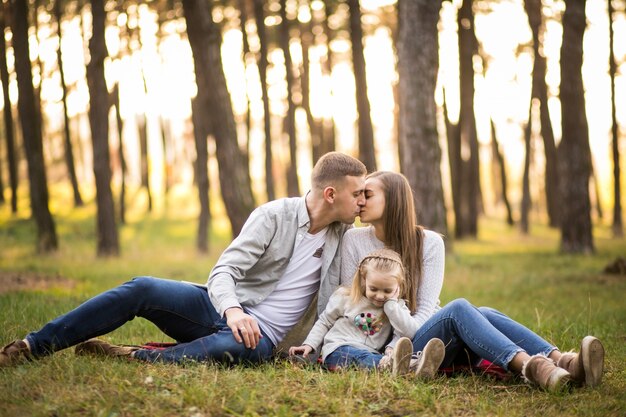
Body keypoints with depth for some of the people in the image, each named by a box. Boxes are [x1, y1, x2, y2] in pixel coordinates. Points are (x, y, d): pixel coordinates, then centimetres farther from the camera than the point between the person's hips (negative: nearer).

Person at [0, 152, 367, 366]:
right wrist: (233, 310, -35)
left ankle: (132, 357, -31)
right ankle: (31, 347, -16)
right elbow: (223, 271, -14)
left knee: (238, 348, -38)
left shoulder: (344, 234, 5)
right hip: (223, 309, 0)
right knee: (142, 289, -23)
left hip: (261, 334, 0)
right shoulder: (274, 216, -4)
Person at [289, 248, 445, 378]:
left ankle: (418, 367, -64)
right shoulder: (345, 297, 8)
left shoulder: (396, 307, 12)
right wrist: (309, 344, 6)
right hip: (338, 350, -2)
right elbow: (324, 323, 19)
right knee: (360, 357, -38)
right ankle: (393, 367, -68)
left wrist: (391, 303, -6)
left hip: (371, 355, 3)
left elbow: (410, 333, -6)